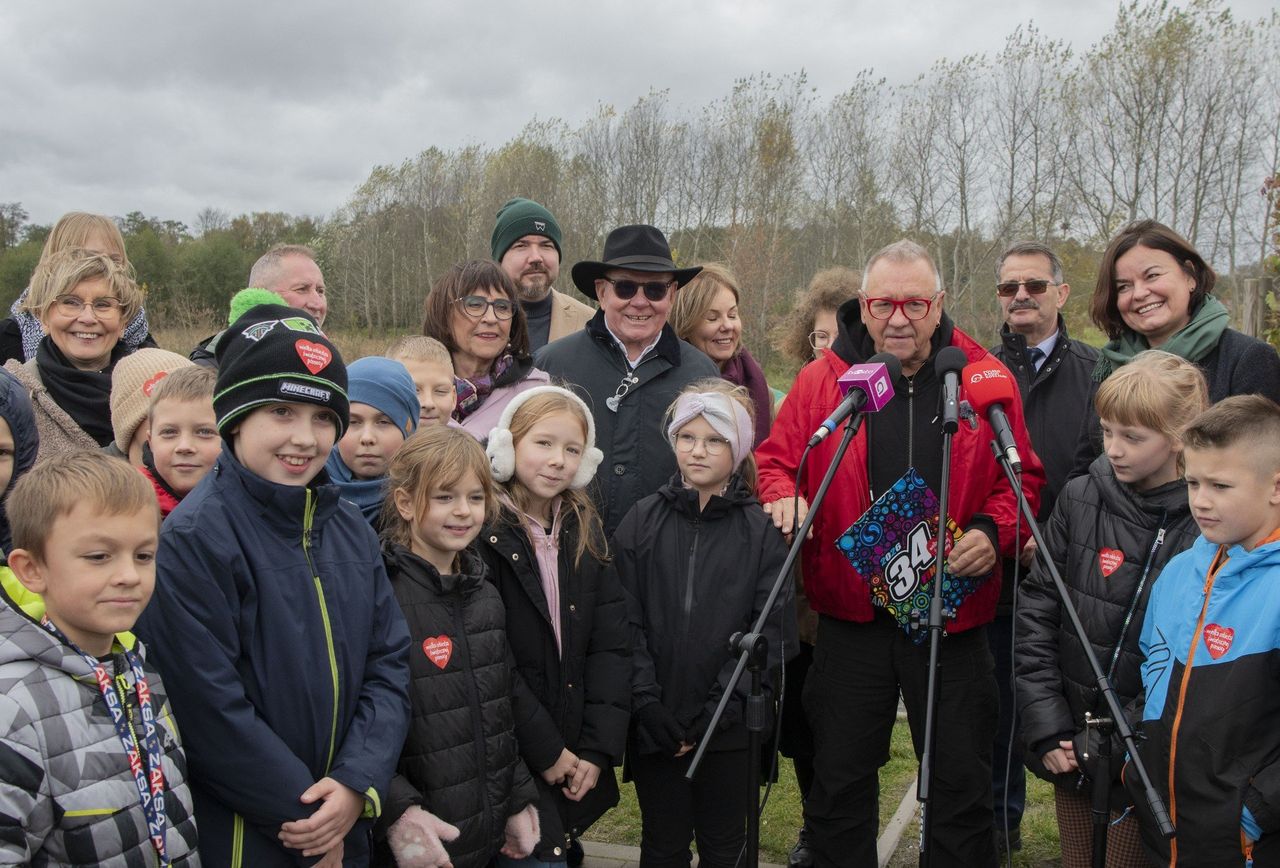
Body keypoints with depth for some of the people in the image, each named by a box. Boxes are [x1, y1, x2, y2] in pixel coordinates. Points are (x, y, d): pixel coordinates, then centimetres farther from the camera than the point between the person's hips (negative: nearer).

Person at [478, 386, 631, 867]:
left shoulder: (585, 530, 5)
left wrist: (599, 748, -6)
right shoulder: (481, 533, -14)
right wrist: (544, 750, -12)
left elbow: (611, 643, 2)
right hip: (507, 763, -5)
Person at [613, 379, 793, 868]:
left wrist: (720, 708, -12)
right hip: (656, 726, 1)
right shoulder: (642, 523, 2)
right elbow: (626, 622, -2)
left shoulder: (762, 530, -2)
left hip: (732, 728, -1)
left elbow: (770, 631, -6)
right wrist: (646, 700, -12)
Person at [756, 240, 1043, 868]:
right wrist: (783, 496, -14)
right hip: (850, 612, 1)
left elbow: (1023, 477, 5)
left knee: (962, 782, 11)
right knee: (840, 781, 12)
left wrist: (993, 531, -12)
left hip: (952, 613, 0)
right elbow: (776, 460, 7)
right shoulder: (822, 379, 0)